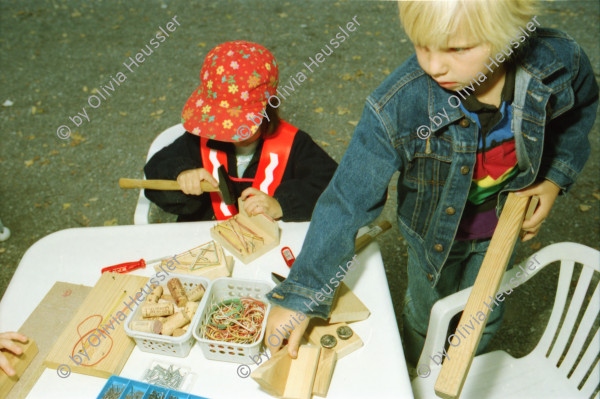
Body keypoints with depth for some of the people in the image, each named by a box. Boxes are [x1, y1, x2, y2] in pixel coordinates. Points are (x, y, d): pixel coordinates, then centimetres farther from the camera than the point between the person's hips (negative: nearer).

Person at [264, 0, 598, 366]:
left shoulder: (559, 61, -29)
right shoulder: (397, 107, -39)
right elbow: (348, 202, -33)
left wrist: (556, 178, -14)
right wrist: (299, 296, -31)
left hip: (507, 216, 3)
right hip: (436, 228, -2)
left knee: (484, 313, 27)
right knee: (428, 312, 23)